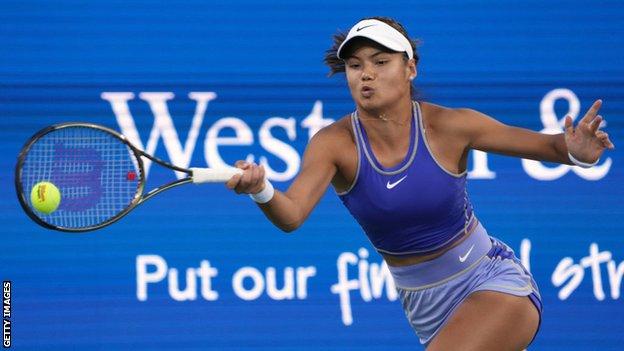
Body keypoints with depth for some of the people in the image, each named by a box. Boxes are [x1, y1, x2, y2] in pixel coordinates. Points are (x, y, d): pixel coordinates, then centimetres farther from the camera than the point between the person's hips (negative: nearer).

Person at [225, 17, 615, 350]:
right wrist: (261, 190, -51)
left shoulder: (448, 126, -16)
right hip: (426, 309, 4)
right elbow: (291, 215, -28)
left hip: (492, 281, -4)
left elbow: (549, 145, -9)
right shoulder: (335, 143, -12)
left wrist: (575, 151, -34)